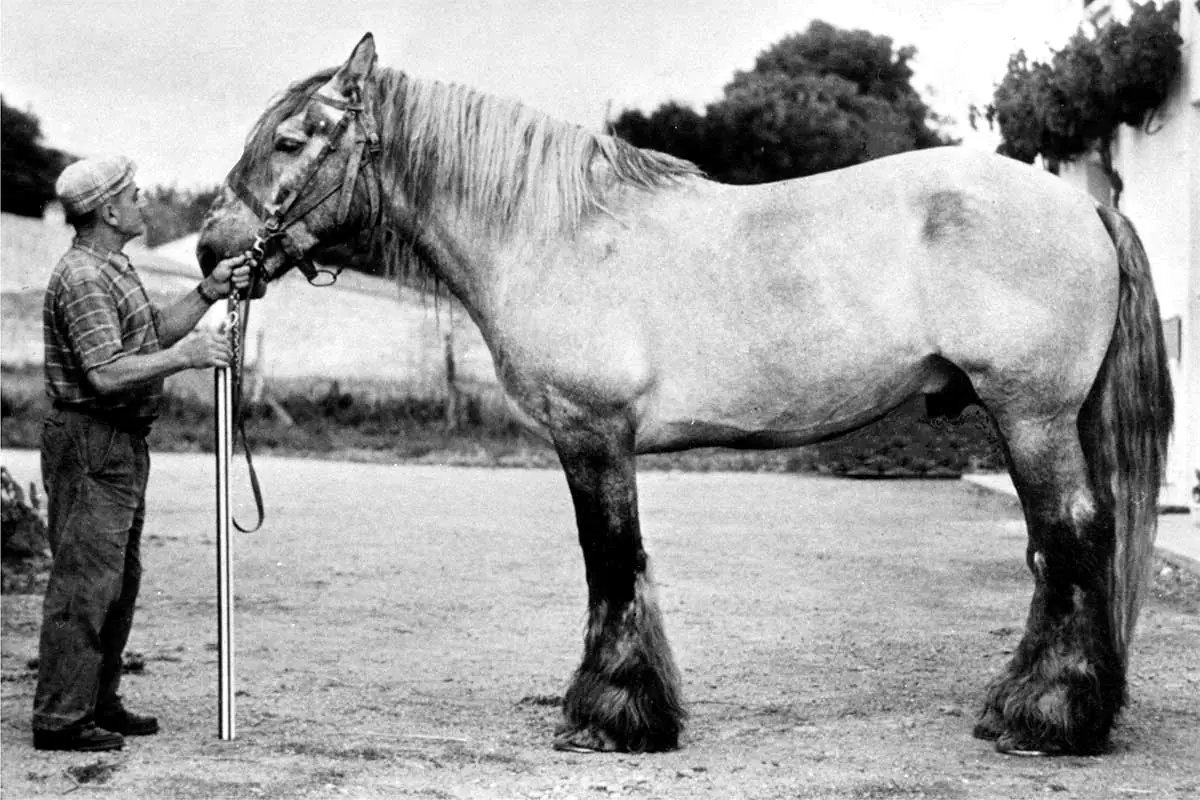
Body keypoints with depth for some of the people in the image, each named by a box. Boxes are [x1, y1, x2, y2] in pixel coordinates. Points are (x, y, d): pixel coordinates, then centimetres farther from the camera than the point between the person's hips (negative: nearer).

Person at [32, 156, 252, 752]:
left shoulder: (115, 267, 16)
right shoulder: (82, 277, -18)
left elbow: (155, 332, 20)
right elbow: (106, 373, -25)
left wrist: (209, 293, 8)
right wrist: (185, 356, -19)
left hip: (124, 444, 11)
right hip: (89, 445, -11)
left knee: (119, 580, 16)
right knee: (83, 581, -8)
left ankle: (98, 702, 26)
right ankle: (59, 719, -3)